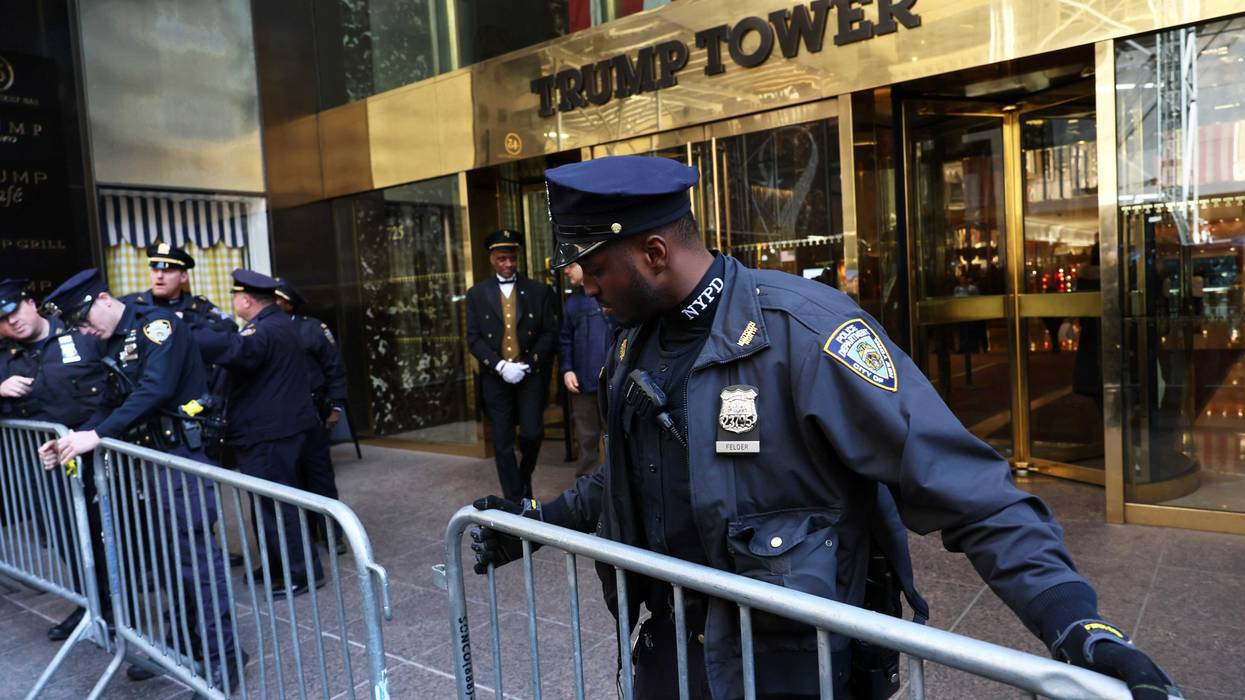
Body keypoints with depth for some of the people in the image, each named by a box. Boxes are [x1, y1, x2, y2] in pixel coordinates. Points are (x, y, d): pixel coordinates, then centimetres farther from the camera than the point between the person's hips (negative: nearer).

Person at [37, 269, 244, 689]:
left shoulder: (157, 323, -10)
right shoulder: (115, 343, 17)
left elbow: (155, 389, -23)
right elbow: (112, 405, 20)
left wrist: (97, 435, -23)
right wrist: (72, 441, 6)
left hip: (183, 453, -9)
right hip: (151, 456, 9)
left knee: (196, 551, -6)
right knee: (170, 550, 15)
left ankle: (222, 654, 2)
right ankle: (185, 639, 28)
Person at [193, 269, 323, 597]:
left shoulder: (265, 330, -20)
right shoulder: (279, 323, 14)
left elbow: (234, 349, -40)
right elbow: (243, 348, 20)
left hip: (270, 434, -11)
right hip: (282, 427, 11)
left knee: (276, 504, -3)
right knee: (276, 501, 19)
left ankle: (302, 572, 5)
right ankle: (278, 564, 30)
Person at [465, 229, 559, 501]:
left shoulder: (539, 291, 4)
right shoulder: (477, 294, 6)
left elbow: (550, 333, 1)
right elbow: (473, 337, 0)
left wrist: (527, 365, -10)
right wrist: (500, 366, -13)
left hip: (531, 374, 0)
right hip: (495, 377, 1)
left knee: (532, 434, -5)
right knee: (502, 443, 2)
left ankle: (525, 476, 27)